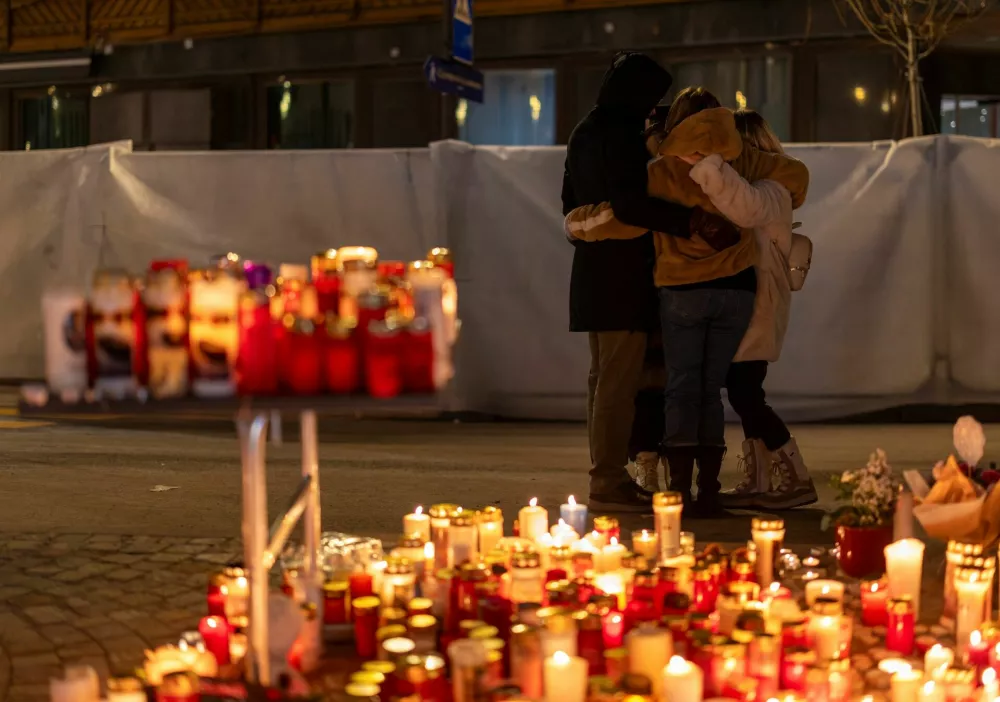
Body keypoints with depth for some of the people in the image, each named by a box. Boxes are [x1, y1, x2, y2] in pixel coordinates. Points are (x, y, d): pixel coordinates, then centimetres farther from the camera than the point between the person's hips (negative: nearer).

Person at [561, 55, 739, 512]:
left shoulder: (585, 133, 17)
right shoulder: (621, 134, -13)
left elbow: (571, 203, 24)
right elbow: (630, 203, -24)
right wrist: (693, 222, -28)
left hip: (593, 271, 10)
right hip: (624, 272, -10)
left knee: (604, 377, 13)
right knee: (619, 380, -8)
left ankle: (605, 477, 18)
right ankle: (610, 482, -8)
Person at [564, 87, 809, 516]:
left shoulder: (661, 171, -6)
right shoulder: (741, 160, 3)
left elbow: (622, 218, -11)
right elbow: (795, 174, 10)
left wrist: (575, 223, 5)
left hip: (681, 292, -2)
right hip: (737, 290, 2)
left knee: (682, 388, 5)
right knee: (711, 389, 9)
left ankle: (680, 490, -1)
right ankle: (708, 490, 4)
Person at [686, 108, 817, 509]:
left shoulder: (769, 191, -17)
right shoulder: (757, 188, 16)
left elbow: (742, 203, -38)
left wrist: (699, 163, -38)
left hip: (758, 307, -10)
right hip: (746, 307, 10)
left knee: (744, 394, -10)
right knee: (745, 394, 10)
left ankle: (798, 480, -3)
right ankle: (756, 484, 14)